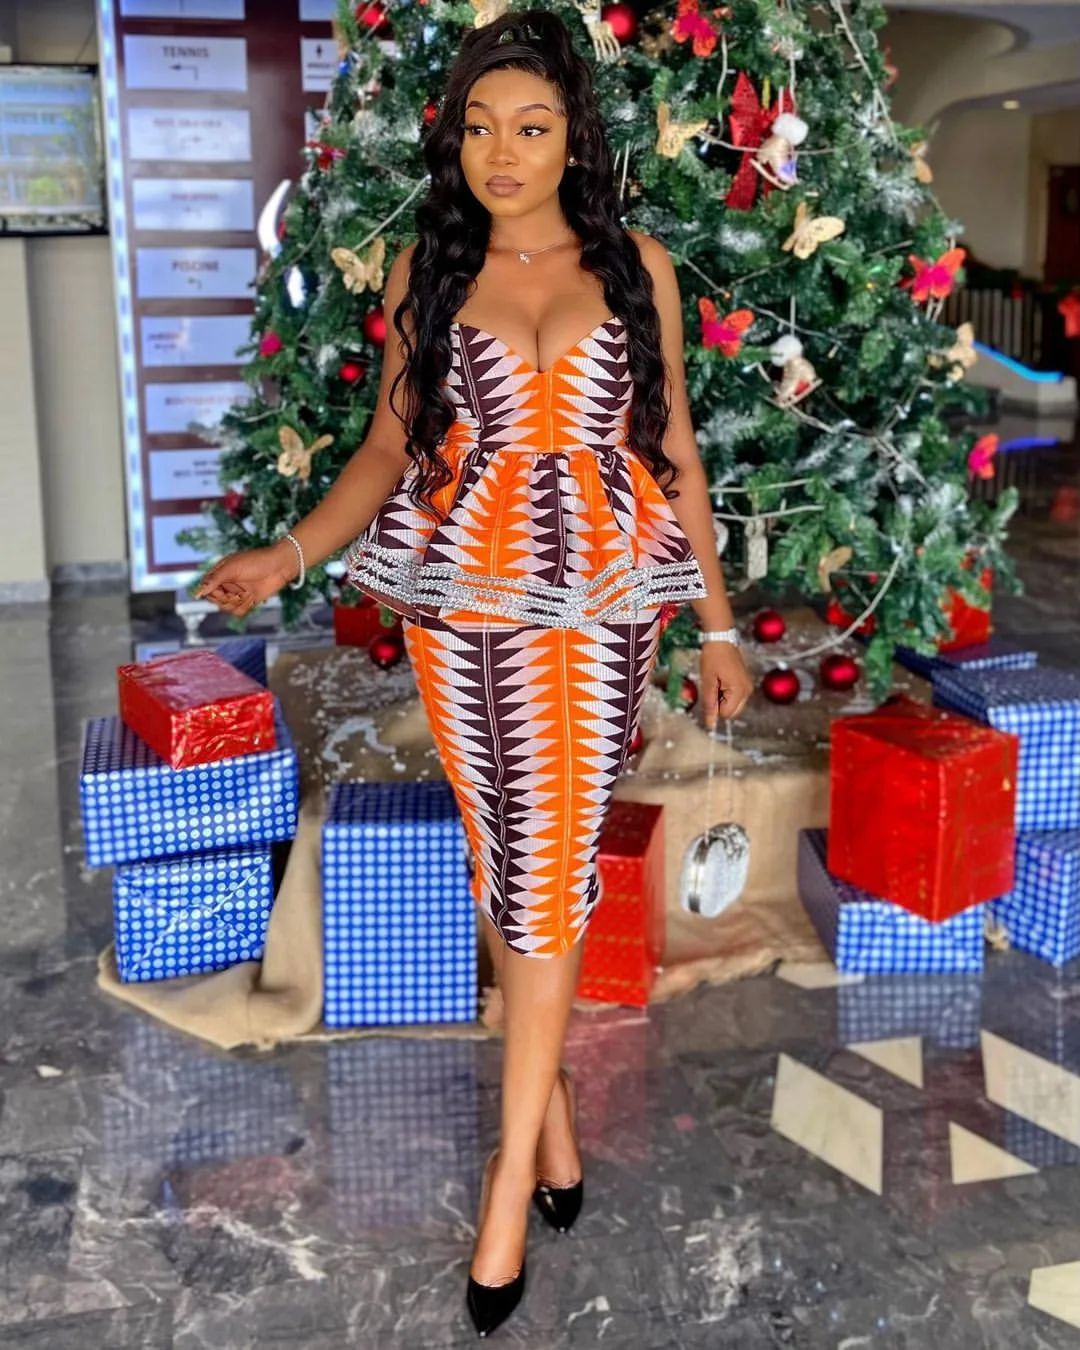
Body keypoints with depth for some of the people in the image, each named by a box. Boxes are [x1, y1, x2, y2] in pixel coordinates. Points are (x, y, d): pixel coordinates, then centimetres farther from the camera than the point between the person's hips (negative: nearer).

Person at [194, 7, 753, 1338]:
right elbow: (392, 443, 6)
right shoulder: (425, 269, 5)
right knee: (504, 857, 9)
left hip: (602, 599, -1)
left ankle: (514, 1162, 9)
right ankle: (549, 1101, 31)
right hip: (463, 597, 1)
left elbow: (673, 448, 7)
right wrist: (289, 552, -11)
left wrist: (719, 623, 6)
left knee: (551, 865, -2)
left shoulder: (635, 265, 4)